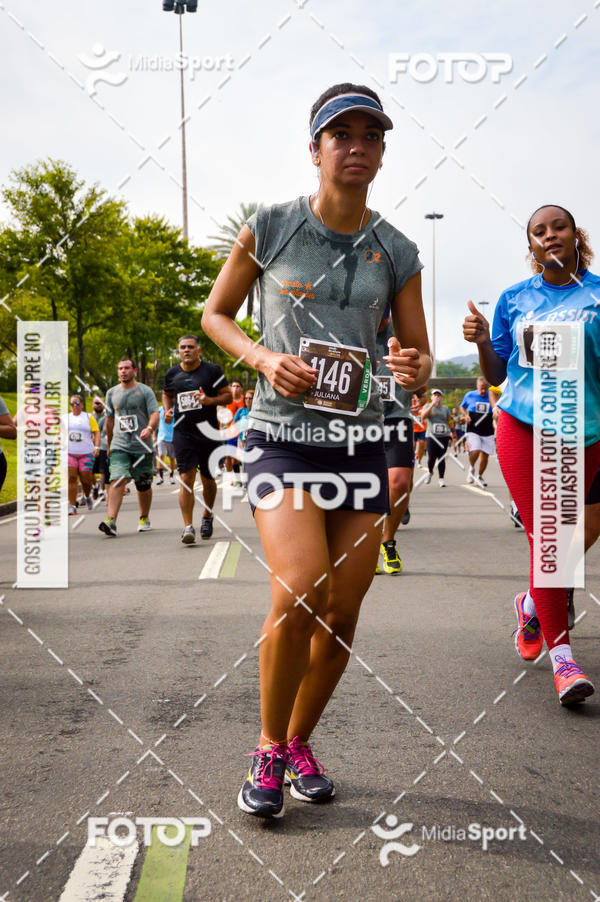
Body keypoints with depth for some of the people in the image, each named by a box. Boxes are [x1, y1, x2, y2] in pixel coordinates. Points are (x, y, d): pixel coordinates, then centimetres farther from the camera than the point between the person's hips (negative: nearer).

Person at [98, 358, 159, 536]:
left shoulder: (145, 391, 1)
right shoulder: (112, 393, 12)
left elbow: (155, 414, -9)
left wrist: (149, 428, -30)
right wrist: (109, 444, 24)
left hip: (142, 446, -1)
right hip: (119, 446, 1)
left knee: (144, 485, 7)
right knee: (117, 480, -17)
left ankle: (144, 519, 28)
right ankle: (111, 521, -27)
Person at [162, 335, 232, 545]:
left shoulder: (212, 370, -1)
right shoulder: (172, 374, 8)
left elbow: (228, 395, 1)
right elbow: (167, 394, 26)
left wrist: (210, 400, -17)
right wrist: (167, 409, 6)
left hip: (208, 432, -1)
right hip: (182, 432, 1)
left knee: (208, 480, 10)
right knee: (186, 478, -11)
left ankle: (207, 516, 35)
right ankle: (188, 526, -12)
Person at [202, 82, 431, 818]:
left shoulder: (396, 252, 4)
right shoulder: (270, 228, -2)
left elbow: (418, 351, 10)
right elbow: (215, 313, 8)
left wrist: (415, 368, -15)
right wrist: (264, 358, -11)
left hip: (360, 441, 4)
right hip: (282, 435, -3)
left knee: (342, 616, 5)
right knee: (298, 594, -21)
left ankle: (301, 743, 30)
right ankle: (269, 750, 2)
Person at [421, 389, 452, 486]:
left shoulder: (445, 408, 13)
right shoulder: (427, 406, 7)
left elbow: (449, 422, 19)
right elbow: (423, 417, -11)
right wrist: (432, 404, -15)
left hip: (444, 436, 2)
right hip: (431, 436, -2)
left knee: (442, 458, -2)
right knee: (431, 457, -6)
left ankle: (441, 479, 2)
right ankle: (430, 472, 24)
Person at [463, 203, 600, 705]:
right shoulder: (514, 299, 8)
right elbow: (496, 375, 13)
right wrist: (481, 341, -6)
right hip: (522, 425, 0)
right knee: (543, 537, -9)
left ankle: (533, 604, 40)